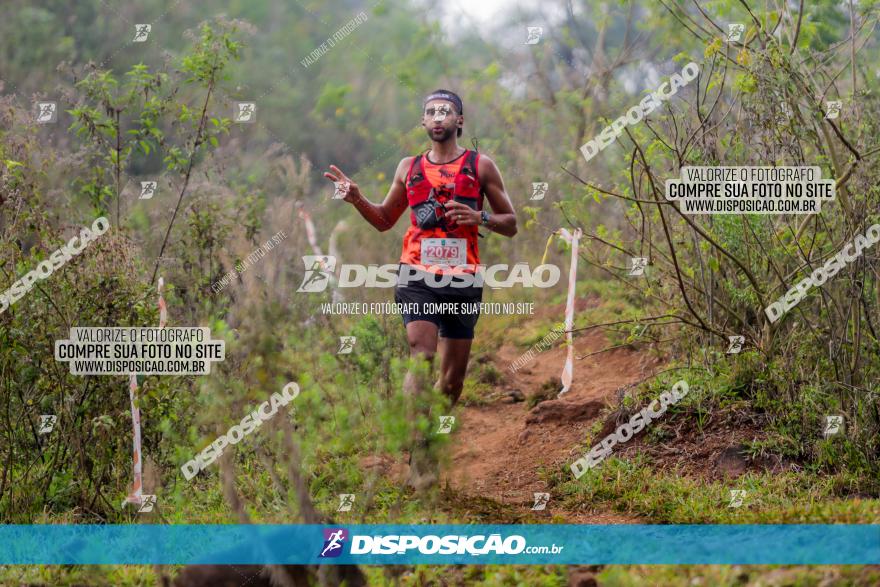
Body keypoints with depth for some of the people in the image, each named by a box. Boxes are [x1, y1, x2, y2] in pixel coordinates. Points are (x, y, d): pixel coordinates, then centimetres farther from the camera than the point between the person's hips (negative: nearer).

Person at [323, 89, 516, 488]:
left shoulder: (481, 166, 6)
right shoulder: (409, 167, 12)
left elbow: (511, 224, 9)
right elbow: (385, 220, 23)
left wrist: (479, 218, -11)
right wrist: (357, 200, 5)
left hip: (463, 279, 0)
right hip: (417, 275, 0)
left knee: (454, 373, 5)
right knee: (422, 355, -19)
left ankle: (434, 443, 24)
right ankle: (418, 454, -22)